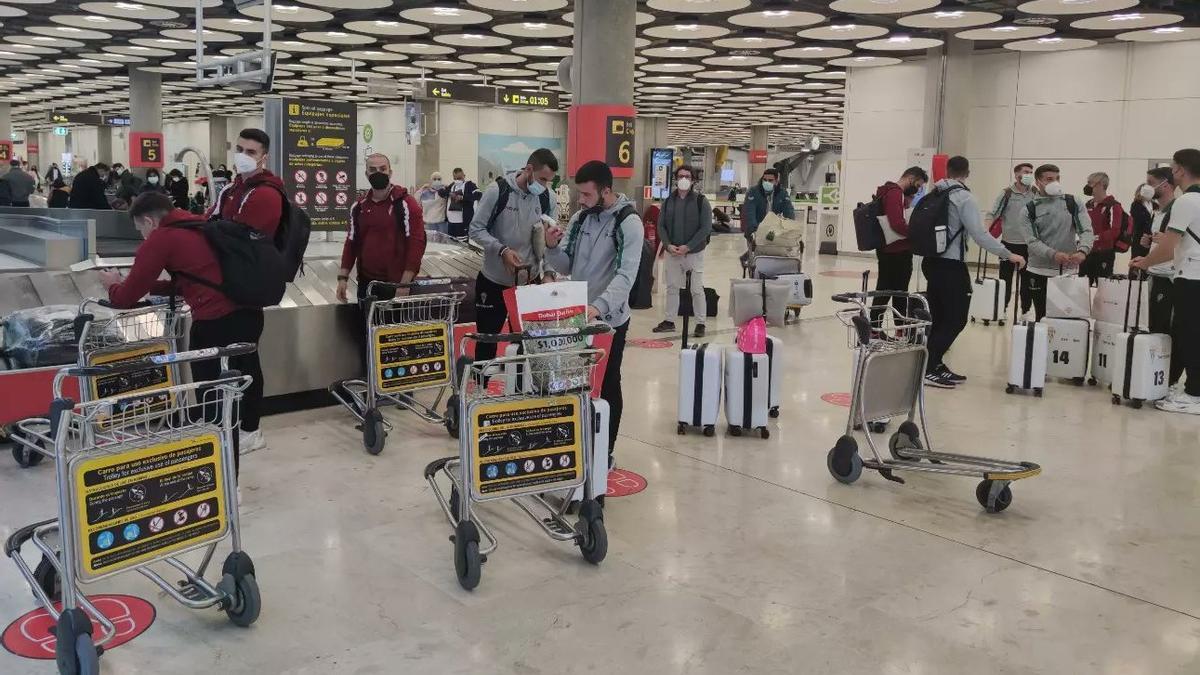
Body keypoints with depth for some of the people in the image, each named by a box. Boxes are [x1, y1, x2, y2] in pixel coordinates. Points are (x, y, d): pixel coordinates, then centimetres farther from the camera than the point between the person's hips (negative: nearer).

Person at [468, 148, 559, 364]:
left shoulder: (547, 198, -2)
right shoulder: (498, 190, -13)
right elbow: (476, 229, -11)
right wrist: (502, 250, -25)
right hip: (494, 280, -3)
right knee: (487, 340, 9)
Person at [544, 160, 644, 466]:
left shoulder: (628, 222, -14)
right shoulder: (580, 218, 5)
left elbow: (626, 275, -24)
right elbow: (567, 266, 8)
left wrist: (599, 306, -38)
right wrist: (553, 247, -14)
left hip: (610, 319, -6)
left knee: (607, 386, 8)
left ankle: (605, 451, 22)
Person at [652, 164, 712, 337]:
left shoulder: (701, 201, -3)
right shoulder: (668, 201, 8)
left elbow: (706, 228, -9)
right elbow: (661, 225, 6)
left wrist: (688, 247, -16)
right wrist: (668, 245, -11)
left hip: (694, 253, -4)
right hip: (672, 252, 4)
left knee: (697, 290, -1)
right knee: (672, 288, 11)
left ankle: (700, 323, 7)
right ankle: (669, 321, 20)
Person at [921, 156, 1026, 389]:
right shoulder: (964, 197, -11)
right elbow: (979, 233, -16)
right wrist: (1008, 254, -12)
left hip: (932, 261, 7)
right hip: (951, 265, -7)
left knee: (940, 317, 14)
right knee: (956, 319, -2)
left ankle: (936, 365, 17)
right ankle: (928, 369, -6)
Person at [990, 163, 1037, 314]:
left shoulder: (1036, 194, 2)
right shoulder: (1007, 194, -5)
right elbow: (993, 215, -6)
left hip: (1029, 244, 2)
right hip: (1009, 243, -2)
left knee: (1027, 280, 8)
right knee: (1005, 278, 7)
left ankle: (1026, 311, 18)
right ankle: (1002, 309, 18)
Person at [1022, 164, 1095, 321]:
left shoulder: (1073, 203, 5)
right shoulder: (1030, 209, 0)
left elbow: (1087, 231, -4)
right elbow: (1032, 241, -9)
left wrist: (1082, 251, -26)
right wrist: (1053, 255, -27)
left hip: (1069, 271, 1)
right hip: (1040, 272, -1)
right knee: (1042, 317, 5)